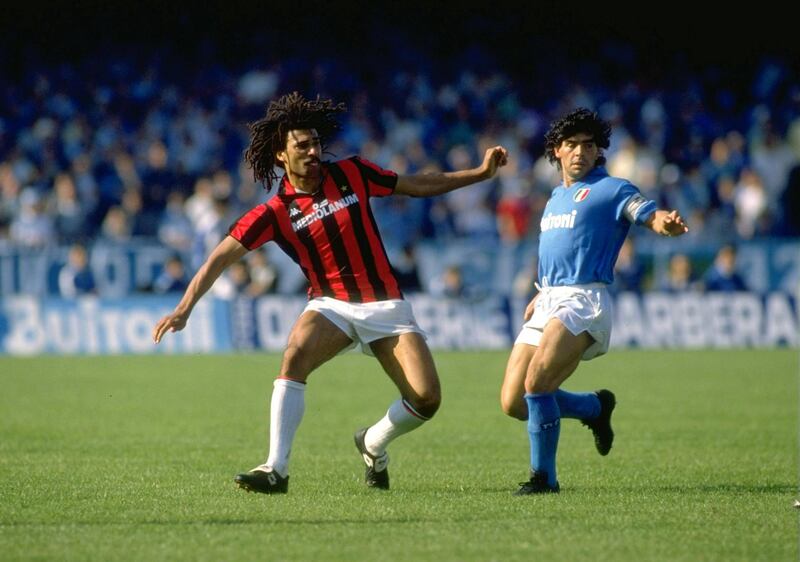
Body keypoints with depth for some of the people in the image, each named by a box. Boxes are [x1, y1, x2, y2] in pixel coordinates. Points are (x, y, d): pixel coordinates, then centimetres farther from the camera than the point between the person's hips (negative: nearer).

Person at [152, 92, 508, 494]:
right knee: (294, 358, -32)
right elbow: (221, 257, -12)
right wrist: (184, 309, -24)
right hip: (331, 305, -1)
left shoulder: (352, 174, 0)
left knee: (426, 399, -12)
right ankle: (276, 469, -32)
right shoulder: (274, 213, -7)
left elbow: (419, 186, 12)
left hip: (385, 305, 1)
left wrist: (481, 172, 9)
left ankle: (373, 445, 19)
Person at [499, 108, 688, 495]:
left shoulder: (611, 190, -2)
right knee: (512, 403, 2)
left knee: (537, 382, -25)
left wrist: (667, 223, -42)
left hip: (582, 302, -8)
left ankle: (544, 476, -12)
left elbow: (647, 213, -19)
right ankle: (595, 407, 25)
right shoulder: (557, 196, 21)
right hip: (548, 303, 8)